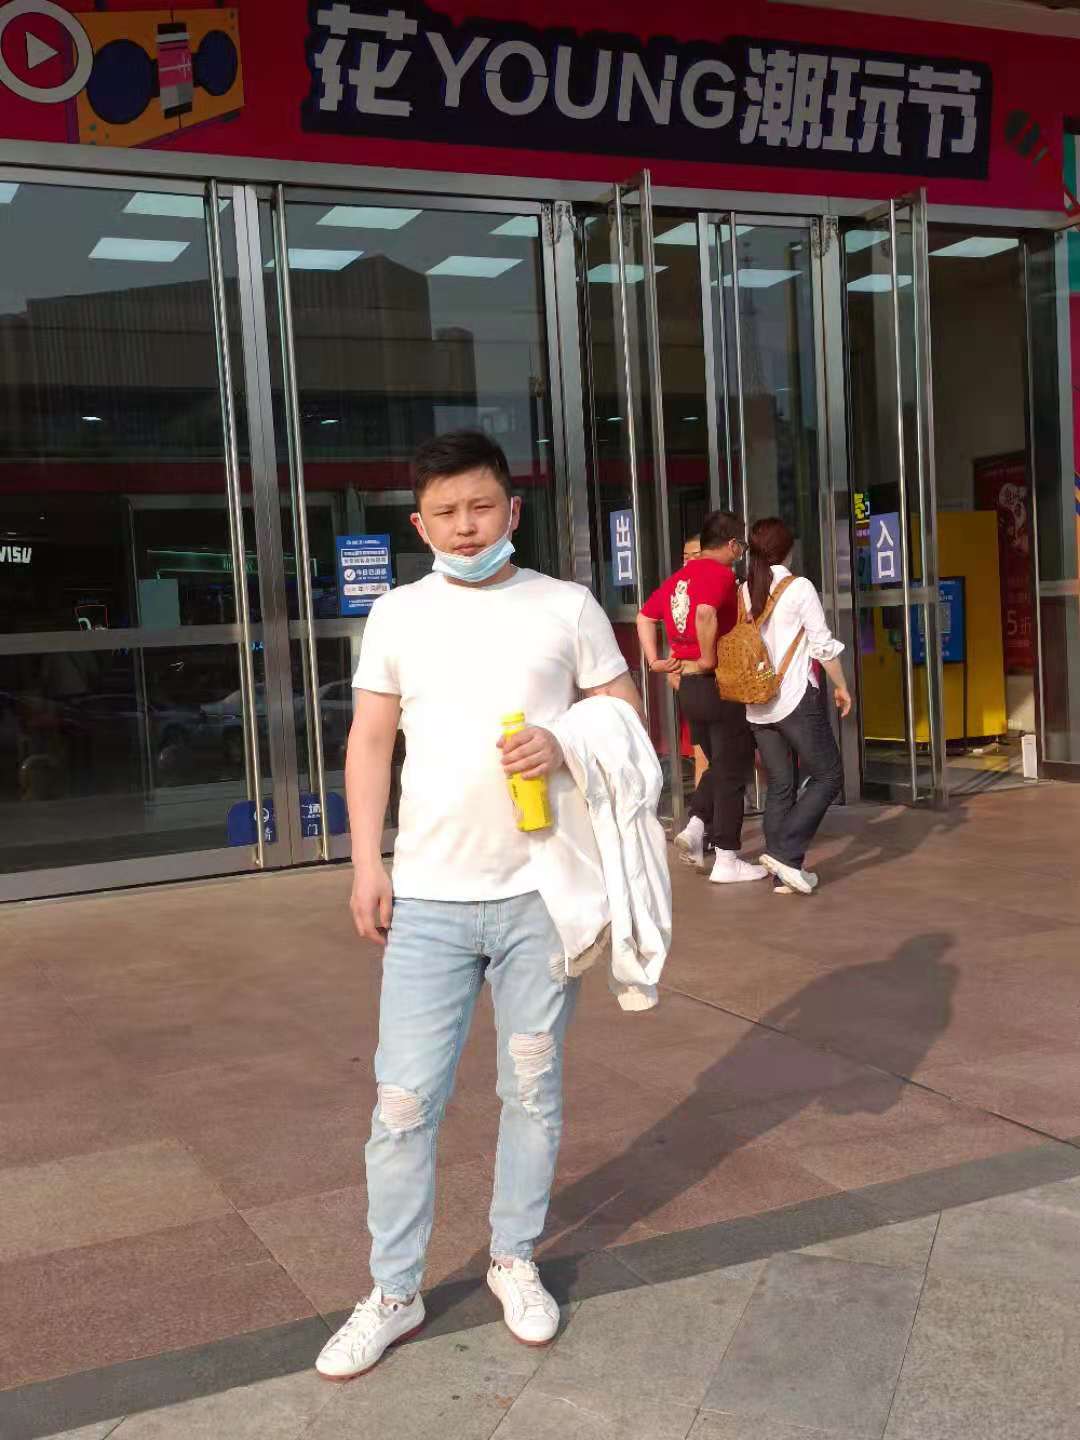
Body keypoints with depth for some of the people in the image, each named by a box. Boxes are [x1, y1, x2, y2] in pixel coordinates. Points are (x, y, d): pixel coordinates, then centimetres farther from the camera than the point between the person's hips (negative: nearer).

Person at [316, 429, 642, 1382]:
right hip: (428, 899, 0)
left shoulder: (567, 607, 2)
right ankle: (393, 1294, 18)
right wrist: (367, 864, 0)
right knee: (404, 1100, 2)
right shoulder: (396, 616, 5)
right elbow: (371, 743, 7)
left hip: (541, 892, 0)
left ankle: (516, 1261, 30)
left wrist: (564, 748, -16)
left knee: (533, 1088, 12)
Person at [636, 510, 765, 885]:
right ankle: (726, 861, 7)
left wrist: (654, 661, 11)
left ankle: (695, 827, 7)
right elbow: (705, 613, -32)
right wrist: (708, 660, -21)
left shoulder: (678, 578, 12)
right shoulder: (721, 574, -13)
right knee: (733, 772, 2)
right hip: (721, 685, -8)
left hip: (688, 687, 8)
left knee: (720, 765, 22)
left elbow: (645, 616, 17)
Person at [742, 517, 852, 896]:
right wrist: (841, 686, 4)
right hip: (797, 698, -6)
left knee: (779, 786, 11)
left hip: (757, 703, 6)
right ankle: (786, 852, -7)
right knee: (828, 777, 5)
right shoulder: (799, 588, -8)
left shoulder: (744, 592, 6)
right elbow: (823, 645, -8)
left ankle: (783, 873, 10)